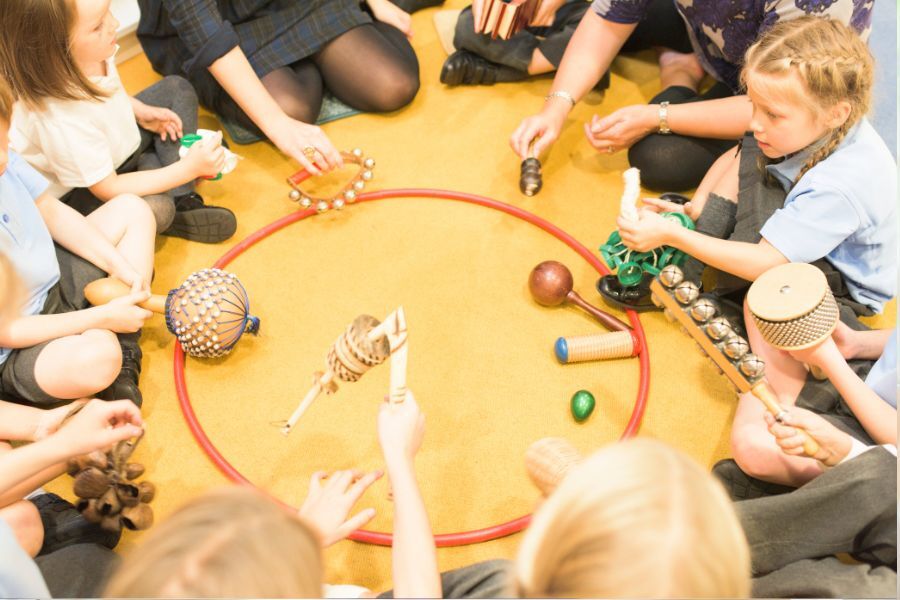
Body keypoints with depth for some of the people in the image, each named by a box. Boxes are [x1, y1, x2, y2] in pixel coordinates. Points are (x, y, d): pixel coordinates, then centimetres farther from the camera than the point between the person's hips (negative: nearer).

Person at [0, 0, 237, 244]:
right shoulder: (62, 119, -40)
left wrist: (140, 111, -7)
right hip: (78, 192, -9)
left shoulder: (94, 54, -19)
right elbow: (108, 189, -31)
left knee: (177, 89, 6)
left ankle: (182, 201, -6)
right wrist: (189, 168, -32)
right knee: (155, 208, -36)